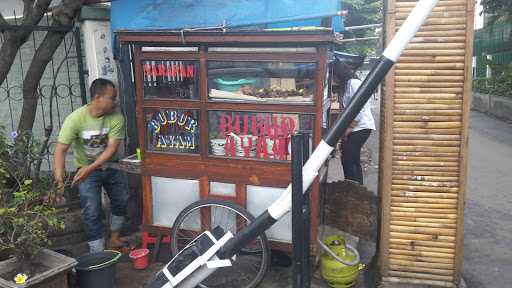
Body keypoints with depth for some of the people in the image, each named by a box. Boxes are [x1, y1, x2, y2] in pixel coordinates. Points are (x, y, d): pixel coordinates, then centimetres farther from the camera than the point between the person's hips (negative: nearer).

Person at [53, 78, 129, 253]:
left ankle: (114, 239, 38)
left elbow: (112, 148, -25)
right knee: (92, 213, -6)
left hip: (110, 166, 4)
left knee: (121, 201, 15)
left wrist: (91, 168, -37)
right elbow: (61, 149, -27)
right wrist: (59, 174, -43)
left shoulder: (116, 117, -20)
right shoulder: (75, 119, -25)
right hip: (86, 170, -3)